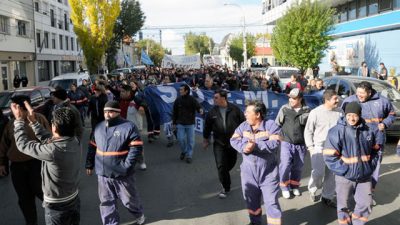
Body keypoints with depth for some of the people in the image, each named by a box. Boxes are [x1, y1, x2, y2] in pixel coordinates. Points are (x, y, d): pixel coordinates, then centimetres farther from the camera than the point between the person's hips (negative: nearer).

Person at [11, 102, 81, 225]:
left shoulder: (53, 150, -32)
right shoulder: (75, 142, -11)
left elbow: (23, 144, -17)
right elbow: (48, 138, 6)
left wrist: (19, 120, -5)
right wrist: (33, 121, 9)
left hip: (57, 206, -6)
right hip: (74, 199, 7)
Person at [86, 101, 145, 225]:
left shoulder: (128, 126, -11)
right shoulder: (99, 127, 7)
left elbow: (136, 147, -16)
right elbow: (92, 147, 16)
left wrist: (127, 165, -21)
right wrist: (89, 164, 14)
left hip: (122, 173, -4)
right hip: (103, 173, 5)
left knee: (129, 199, 12)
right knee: (106, 201, 13)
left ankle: (139, 215, 40)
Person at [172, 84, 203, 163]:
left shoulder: (192, 99, -7)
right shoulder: (178, 100, -1)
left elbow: (198, 106, -23)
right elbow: (174, 112, 6)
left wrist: (200, 109, -46)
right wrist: (174, 123, 7)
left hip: (190, 124, -1)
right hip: (180, 124, 2)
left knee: (190, 140, 3)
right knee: (181, 139, 0)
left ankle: (189, 155, 17)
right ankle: (184, 151, 27)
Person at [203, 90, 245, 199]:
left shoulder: (235, 109, -6)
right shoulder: (212, 112, -2)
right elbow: (207, 127, 8)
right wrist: (205, 140, 14)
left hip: (233, 142, 1)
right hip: (219, 143, 0)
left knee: (231, 163, 17)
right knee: (221, 166, -8)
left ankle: (223, 174, 50)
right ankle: (226, 188, 5)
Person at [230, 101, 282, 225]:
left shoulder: (271, 125, -11)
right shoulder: (243, 126, 3)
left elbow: (274, 143, -21)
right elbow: (233, 140, -3)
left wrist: (256, 146, -30)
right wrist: (243, 147, -23)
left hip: (268, 172, -4)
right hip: (248, 171, 5)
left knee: (271, 201, 0)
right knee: (251, 199, 19)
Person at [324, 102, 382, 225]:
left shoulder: (369, 130, -2)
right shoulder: (337, 131, -16)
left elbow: (375, 148, 15)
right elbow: (329, 156, -17)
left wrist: (371, 164, 5)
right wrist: (343, 169, -18)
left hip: (365, 176, 4)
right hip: (345, 176, -4)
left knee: (365, 203, 13)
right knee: (344, 205, 10)